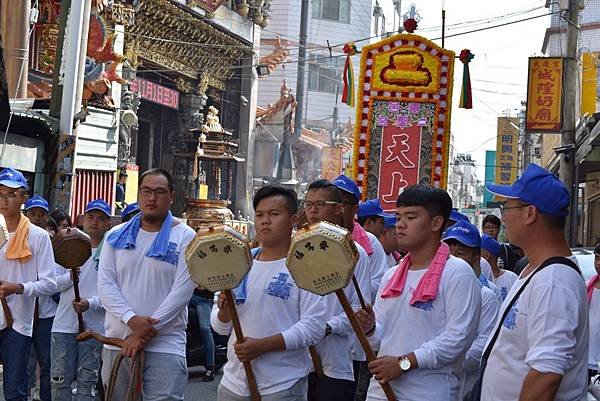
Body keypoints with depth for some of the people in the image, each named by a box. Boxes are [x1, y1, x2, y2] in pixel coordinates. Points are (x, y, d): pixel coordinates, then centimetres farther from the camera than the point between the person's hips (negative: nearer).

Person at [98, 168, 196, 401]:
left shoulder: (185, 237, 0)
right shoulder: (116, 236, 10)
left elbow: (182, 291, -8)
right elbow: (105, 284, 1)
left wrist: (145, 332, -13)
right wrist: (132, 320, -15)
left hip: (164, 346, -3)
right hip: (116, 342, 4)